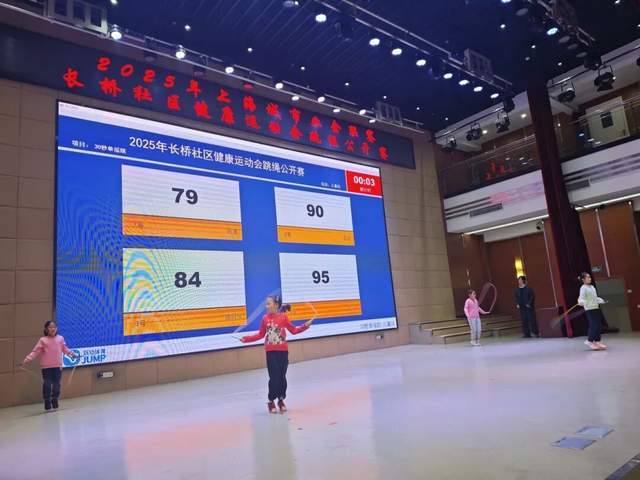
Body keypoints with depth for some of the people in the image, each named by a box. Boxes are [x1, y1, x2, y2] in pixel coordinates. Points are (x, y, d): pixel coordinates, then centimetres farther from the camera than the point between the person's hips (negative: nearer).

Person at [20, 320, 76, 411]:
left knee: (56, 384, 8)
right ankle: (47, 403, 17)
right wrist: (26, 360, -17)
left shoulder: (60, 338, 2)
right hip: (46, 367, -2)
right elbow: (35, 352, -9)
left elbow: (64, 349, 17)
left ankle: (55, 402, 24)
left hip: (57, 366, 2)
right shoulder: (43, 340, -7)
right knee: (47, 385, 2)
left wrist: (71, 353, 17)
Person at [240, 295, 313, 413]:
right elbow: (260, 335, 6)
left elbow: (294, 330, 3)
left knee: (282, 377, 6)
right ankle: (271, 401, 15)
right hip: (271, 352, 0)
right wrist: (247, 338, 0)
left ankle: (281, 400, 24)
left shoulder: (283, 317, -5)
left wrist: (305, 326, -9)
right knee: (274, 377, -2)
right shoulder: (265, 318, -1)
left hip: (283, 351, 0)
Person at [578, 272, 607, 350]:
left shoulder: (592, 287, 15)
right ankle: (589, 341, 3)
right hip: (589, 309, -8)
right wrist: (581, 302, -38)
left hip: (596, 308, 8)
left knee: (599, 326, 8)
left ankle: (597, 342, 17)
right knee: (594, 326, -9)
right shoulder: (583, 288, -11)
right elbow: (582, 298, -19)